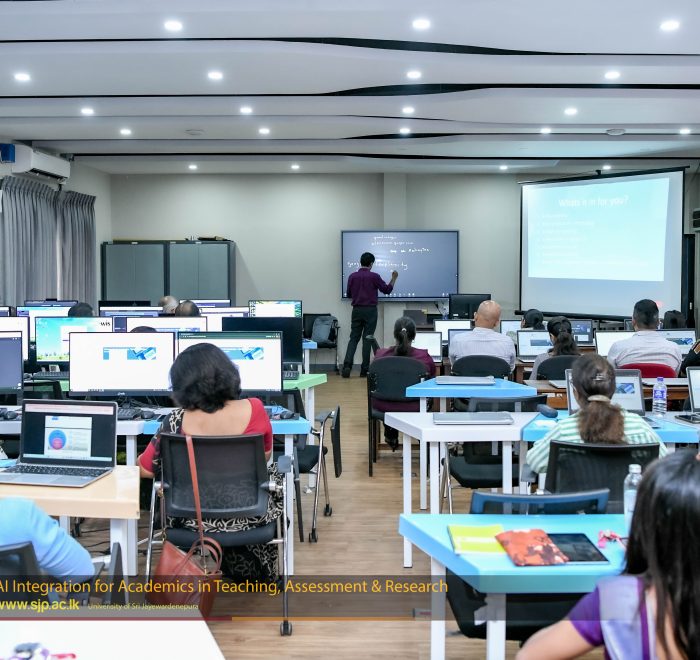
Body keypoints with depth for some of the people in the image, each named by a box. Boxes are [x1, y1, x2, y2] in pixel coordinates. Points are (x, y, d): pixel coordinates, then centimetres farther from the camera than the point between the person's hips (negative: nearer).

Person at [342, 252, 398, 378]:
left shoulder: (352, 276, 1)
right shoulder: (374, 276, -7)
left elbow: (349, 294, 11)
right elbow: (387, 289, 4)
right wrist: (394, 278, 18)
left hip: (357, 310, 3)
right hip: (370, 310, -3)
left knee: (353, 338, 6)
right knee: (367, 339, 2)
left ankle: (347, 365, -12)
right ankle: (364, 369, 3)